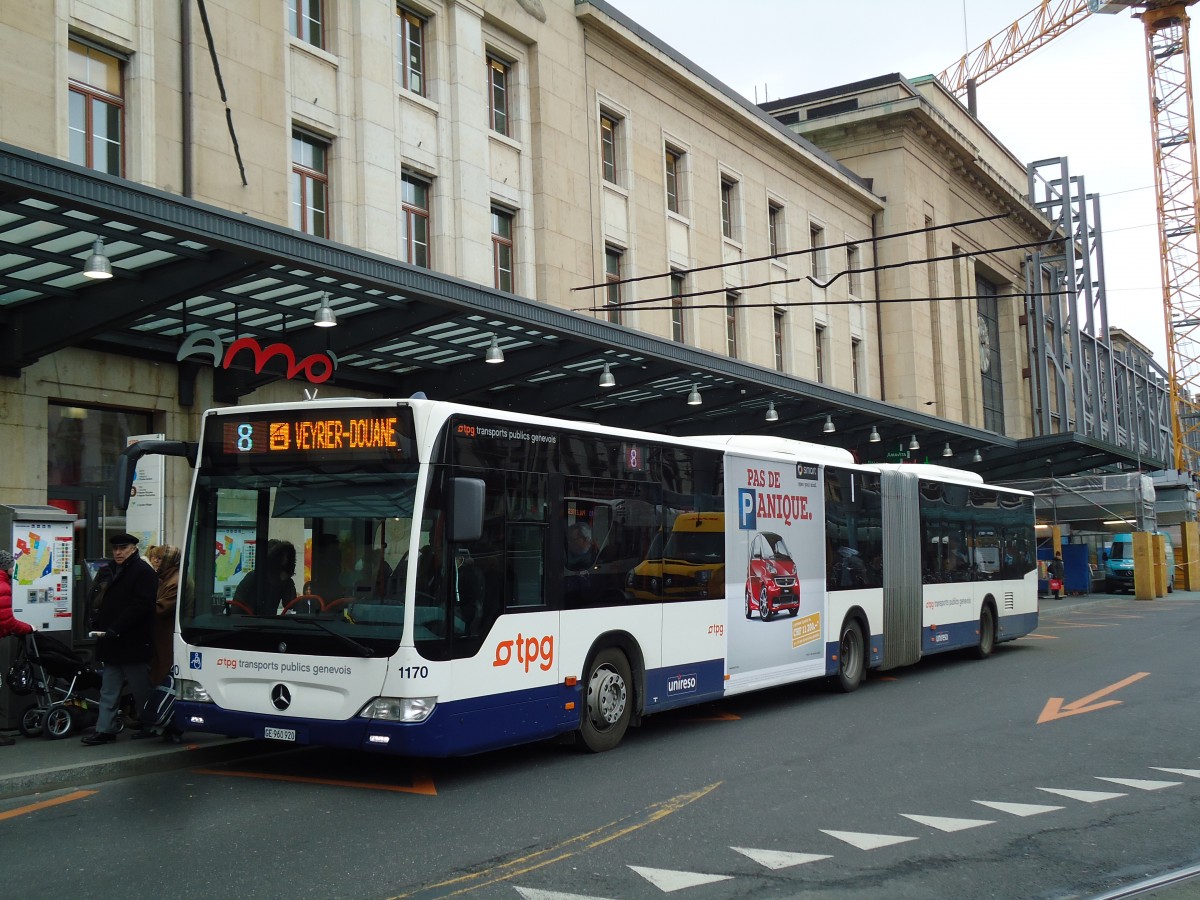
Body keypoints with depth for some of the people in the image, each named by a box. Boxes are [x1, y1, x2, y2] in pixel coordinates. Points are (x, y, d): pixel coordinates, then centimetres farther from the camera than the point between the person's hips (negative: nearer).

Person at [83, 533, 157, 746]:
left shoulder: (143, 572, -10)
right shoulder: (115, 571, 18)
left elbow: (140, 606, -19)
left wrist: (116, 629, -23)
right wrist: (98, 622, 6)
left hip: (133, 642, -9)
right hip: (113, 642, 9)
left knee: (140, 689, 1)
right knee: (109, 690, 8)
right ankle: (105, 730, 10)